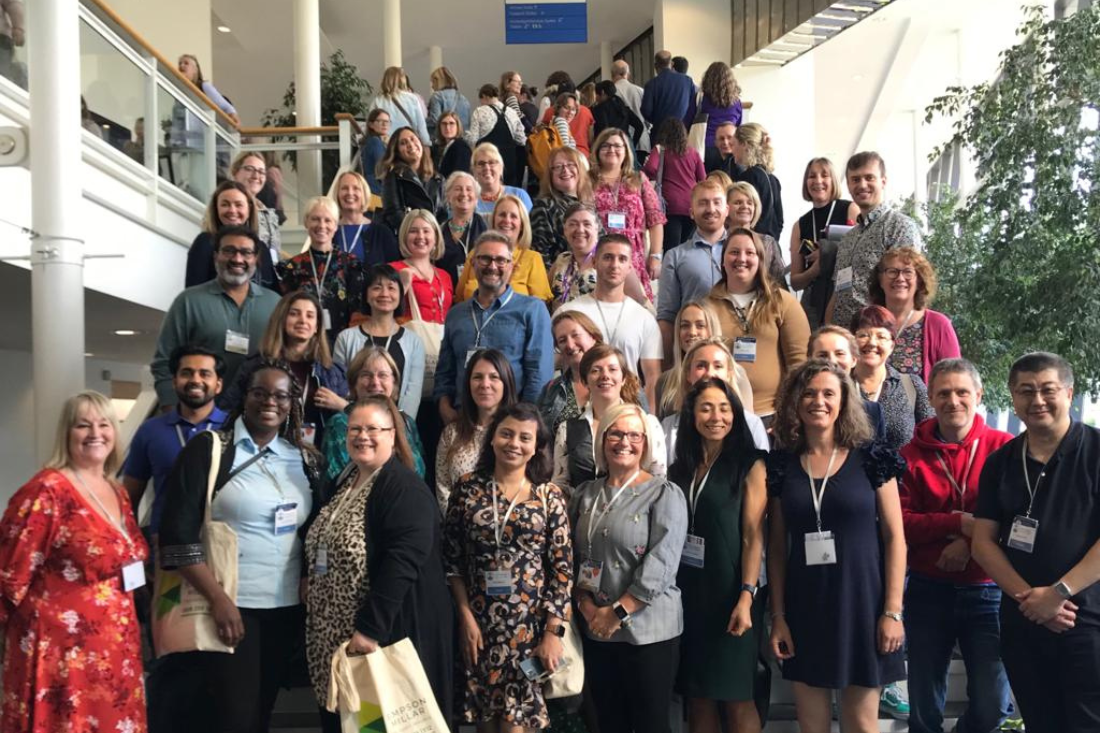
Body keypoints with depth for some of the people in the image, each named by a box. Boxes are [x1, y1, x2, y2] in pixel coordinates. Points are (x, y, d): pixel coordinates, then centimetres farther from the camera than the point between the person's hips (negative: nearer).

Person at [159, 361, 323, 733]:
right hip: (229, 605, -5)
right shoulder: (207, 448, -6)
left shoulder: (305, 459, 8)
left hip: (287, 607, 5)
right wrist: (218, 599, -16)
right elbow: (178, 534, -11)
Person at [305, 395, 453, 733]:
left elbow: (401, 564, -25)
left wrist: (370, 629, -27)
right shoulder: (344, 482, 13)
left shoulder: (406, 489, -15)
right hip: (335, 634, 8)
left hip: (389, 632, -8)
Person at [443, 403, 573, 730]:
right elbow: (452, 558, 1)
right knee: (484, 714, 13)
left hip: (531, 623, -1)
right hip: (478, 620, 1)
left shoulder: (549, 495, -3)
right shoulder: (468, 488, -1)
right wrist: (466, 616, -4)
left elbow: (562, 568, -3)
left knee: (516, 718, 3)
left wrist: (553, 631, -7)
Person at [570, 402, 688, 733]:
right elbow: (572, 557, 8)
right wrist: (586, 606, -6)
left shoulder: (664, 494, -7)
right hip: (596, 631, 5)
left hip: (649, 630, -5)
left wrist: (617, 612, -17)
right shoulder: (586, 494, 9)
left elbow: (661, 564, -15)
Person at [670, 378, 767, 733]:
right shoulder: (679, 469, 11)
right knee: (698, 696, 9)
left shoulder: (750, 465, -3)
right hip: (687, 592, 4)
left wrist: (747, 597, -17)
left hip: (729, 594, -4)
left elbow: (753, 536, -9)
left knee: (735, 698, 1)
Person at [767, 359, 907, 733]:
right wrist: (778, 616, 1)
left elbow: (895, 538, -3)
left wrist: (893, 611, -8)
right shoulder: (781, 464, 3)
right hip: (804, 608, 2)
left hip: (861, 604, -2)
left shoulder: (870, 459, -3)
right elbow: (777, 546, 5)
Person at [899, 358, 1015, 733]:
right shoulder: (911, 454, -1)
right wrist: (960, 523, -19)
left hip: (988, 590, -1)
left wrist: (970, 541, -19)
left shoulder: (1004, 447, -4)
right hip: (928, 590, 1)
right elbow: (899, 522, -7)